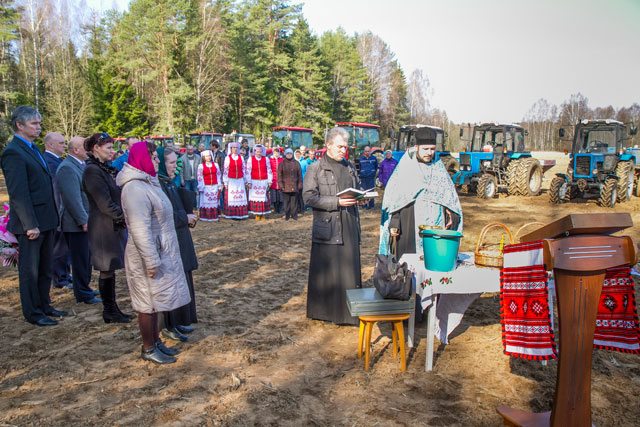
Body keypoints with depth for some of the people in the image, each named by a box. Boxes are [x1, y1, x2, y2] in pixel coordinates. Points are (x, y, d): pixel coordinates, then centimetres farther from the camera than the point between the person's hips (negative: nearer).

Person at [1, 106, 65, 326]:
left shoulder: (33, 149, 14)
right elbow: (18, 194, -20)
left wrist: (51, 217, 14)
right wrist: (30, 225, -21)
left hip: (45, 220, 9)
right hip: (31, 223, -9)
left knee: (45, 268, 18)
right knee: (29, 270, 6)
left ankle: (44, 306, 31)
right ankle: (32, 313, 18)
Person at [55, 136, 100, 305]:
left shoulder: (80, 165, 14)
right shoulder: (67, 168, -17)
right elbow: (72, 198, -22)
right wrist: (83, 221, -22)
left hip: (84, 220, 9)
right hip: (76, 223, -9)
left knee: (85, 258, 18)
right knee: (80, 259, 0)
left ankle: (84, 289, 30)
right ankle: (83, 294, 10)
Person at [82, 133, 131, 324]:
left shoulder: (105, 168, 14)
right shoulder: (92, 170, -15)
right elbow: (104, 203, -20)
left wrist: (123, 217, 4)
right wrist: (123, 217, -13)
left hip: (114, 225, 9)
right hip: (104, 227, -9)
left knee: (109, 270, 14)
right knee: (107, 271, 1)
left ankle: (112, 310, 23)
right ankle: (109, 312, 13)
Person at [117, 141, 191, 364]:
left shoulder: (148, 182, 11)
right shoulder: (135, 189, -21)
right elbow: (140, 230, -25)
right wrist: (151, 262, -23)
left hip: (160, 253, 10)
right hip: (148, 256, -10)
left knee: (155, 301, 18)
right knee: (148, 303, 4)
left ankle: (156, 341, 31)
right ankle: (148, 349, 19)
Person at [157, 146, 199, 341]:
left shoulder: (169, 182, 12)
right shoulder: (156, 184, -17)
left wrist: (190, 217, 0)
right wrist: (185, 218, -14)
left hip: (179, 240, 10)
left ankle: (178, 321, 27)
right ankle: (168, 326, 12)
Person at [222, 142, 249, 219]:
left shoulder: (241, 158, 9)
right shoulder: (227, 158, 1)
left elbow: (243, 169, 12)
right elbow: (225, 171, 0)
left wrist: (245, 181, 11)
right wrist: (225, 182, -3)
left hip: (240, 180, 2)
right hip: (231, 180, -2)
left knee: (241, 197, -2)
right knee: (231, 197, -3)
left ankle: (240, 214, 3)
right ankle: (232, 214, 3)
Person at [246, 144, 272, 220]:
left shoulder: (266, 159, 5)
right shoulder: (250, 159, 1)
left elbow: (269, 170, 7)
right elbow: (248, 171, 0)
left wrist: (269, 181, 2)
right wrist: (249, 182, -5)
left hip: (264, 182, 1)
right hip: (254, 182, -1)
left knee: (264, 197, 0)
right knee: (255, 197, -2)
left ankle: (263, 214, 8)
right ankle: (257, 214, 6)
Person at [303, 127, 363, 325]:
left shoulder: (349, 167, 16)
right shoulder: (315, 168, -3)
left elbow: (357, 188, 27)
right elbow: (309, 197, -11)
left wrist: (358, 196, 4)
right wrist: (337, 202, -18)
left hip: (349, 227, 5)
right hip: (327, 228, -5)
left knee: (350, 268, 7)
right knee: (326, 270, 1)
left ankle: (349, 312, 18)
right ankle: (325, 311, 16)